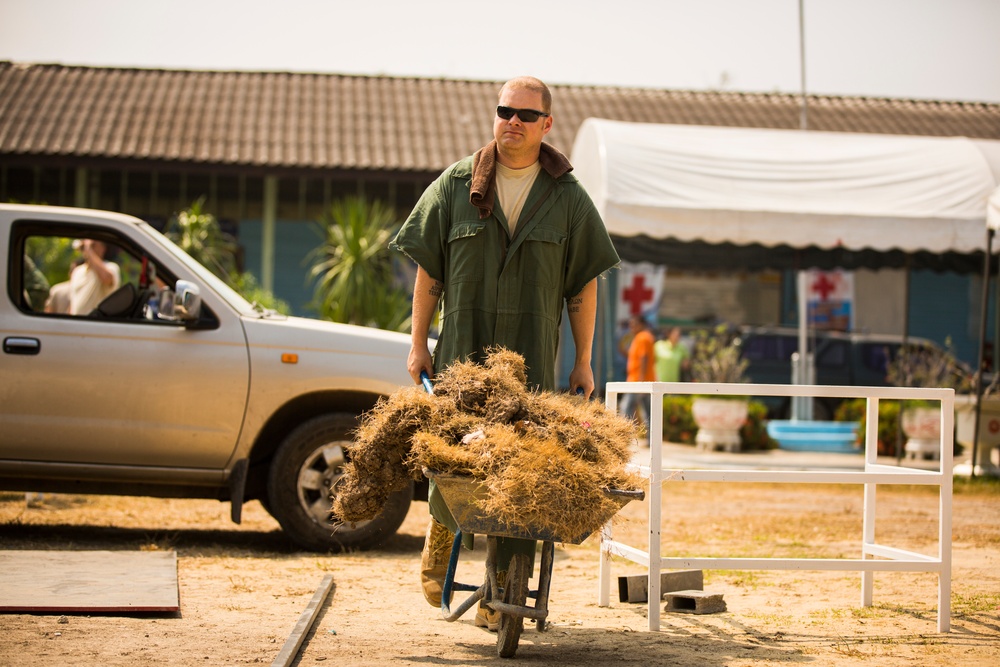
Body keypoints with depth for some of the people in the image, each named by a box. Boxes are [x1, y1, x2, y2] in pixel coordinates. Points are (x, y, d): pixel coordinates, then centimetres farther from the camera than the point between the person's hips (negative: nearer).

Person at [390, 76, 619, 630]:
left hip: (533, 360, 0)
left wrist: (583, 362, 4)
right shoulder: (455, 185, 5)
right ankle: (440, 533, 34)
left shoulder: (568, 198, 5)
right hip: (461, 352, 0)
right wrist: (418, 345, 4)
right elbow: (428, 271, 7)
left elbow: (583, 285, 7)